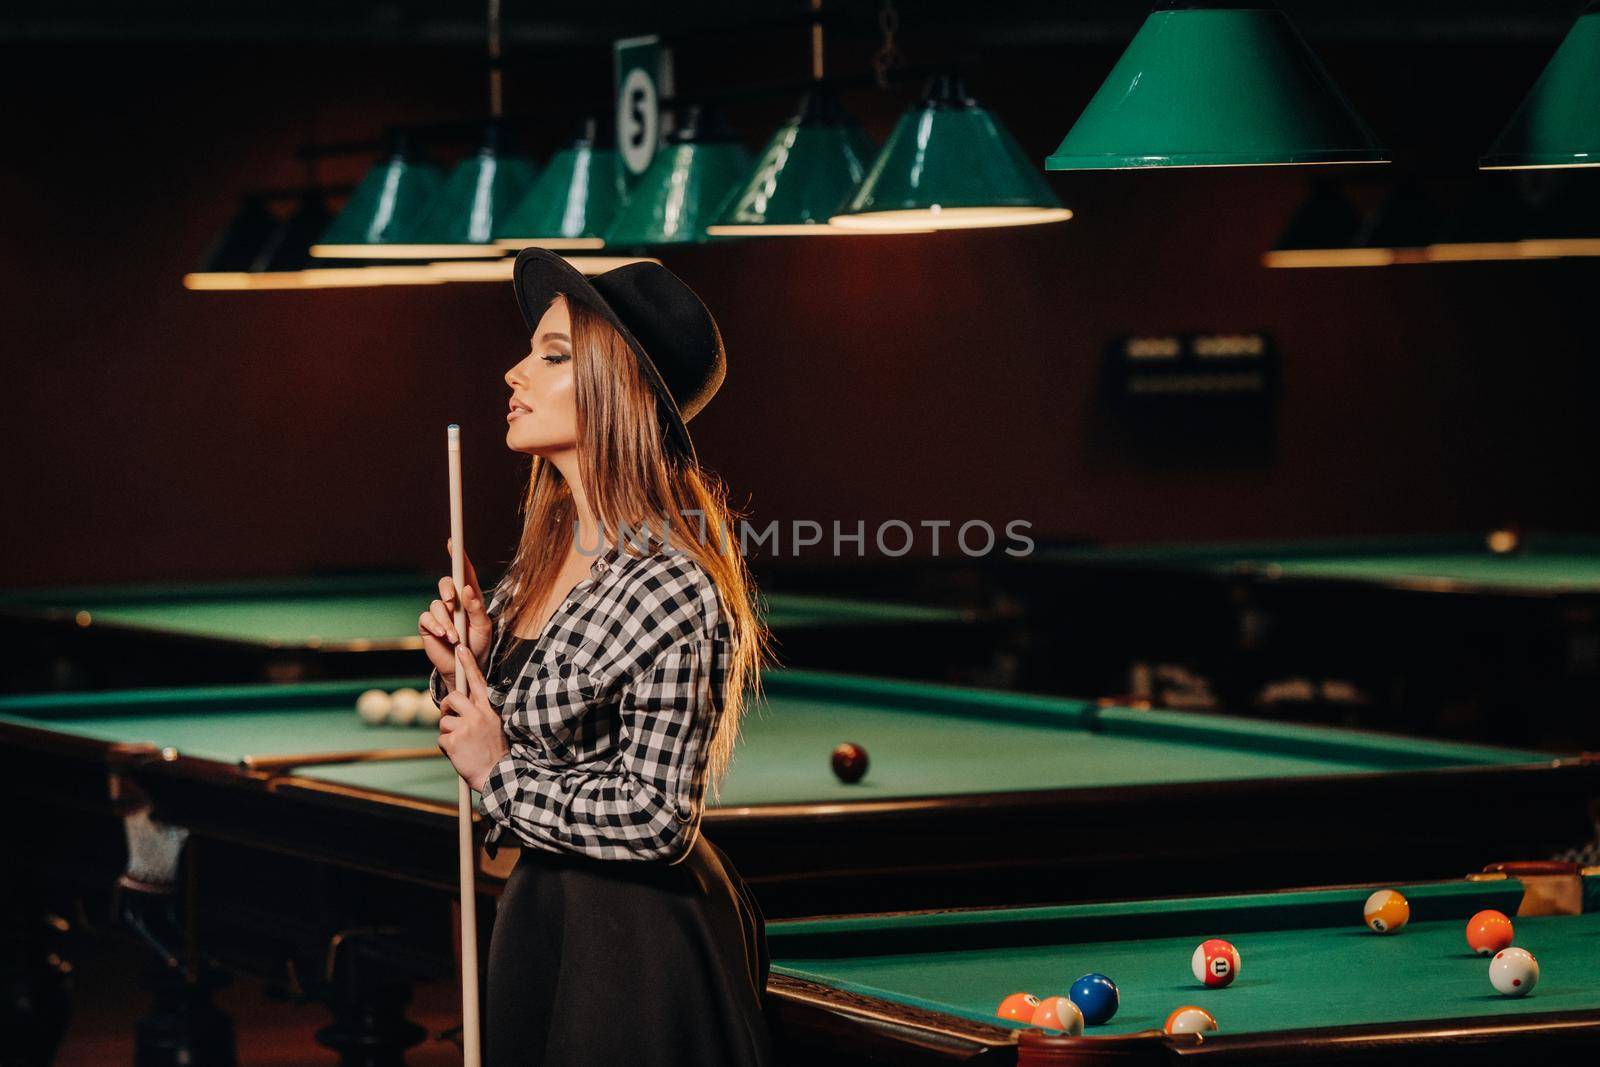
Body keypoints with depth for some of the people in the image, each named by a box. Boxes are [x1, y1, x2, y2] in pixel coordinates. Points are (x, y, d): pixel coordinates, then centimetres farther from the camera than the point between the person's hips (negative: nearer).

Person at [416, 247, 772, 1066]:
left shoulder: (671, 592, -24)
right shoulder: (548, 550, 3)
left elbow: (654, 821, -23)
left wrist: (500, 774, -15)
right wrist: (464, 663, -5)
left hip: (636, 941, -9)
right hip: (542, 908, 9)